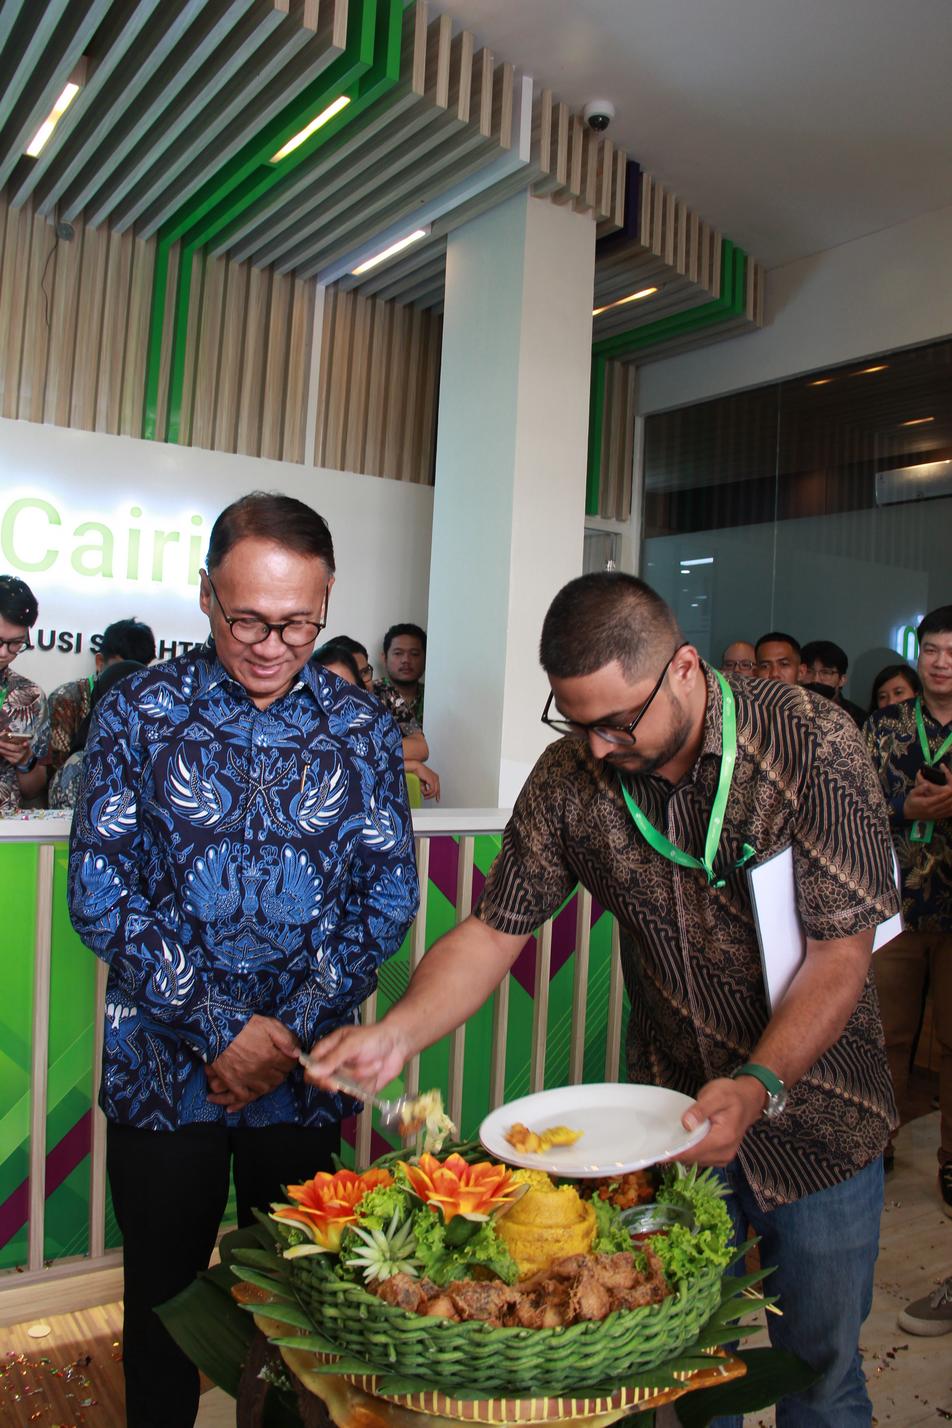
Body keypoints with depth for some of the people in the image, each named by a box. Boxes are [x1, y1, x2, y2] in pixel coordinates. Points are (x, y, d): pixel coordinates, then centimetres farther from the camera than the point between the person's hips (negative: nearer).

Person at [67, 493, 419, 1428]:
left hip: (306, 1072, 1)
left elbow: (386, 900, -2)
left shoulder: (362, 729, -3)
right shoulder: (137, 712, -6)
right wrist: (222, 1030, -14)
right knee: (164, 1298, 15)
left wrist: (288, 1032, -11)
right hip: (163, 1067, -1)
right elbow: (100, 896, -9)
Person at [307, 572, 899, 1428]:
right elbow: (495, 930, -9)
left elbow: (841, 954, -20)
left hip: (814, 1114, -2)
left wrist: (760, 1087, -33)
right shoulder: (570, 777, -12)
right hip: (675, 1109, 2)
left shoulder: (814, 746, -21)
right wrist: (396, 1033, -25)